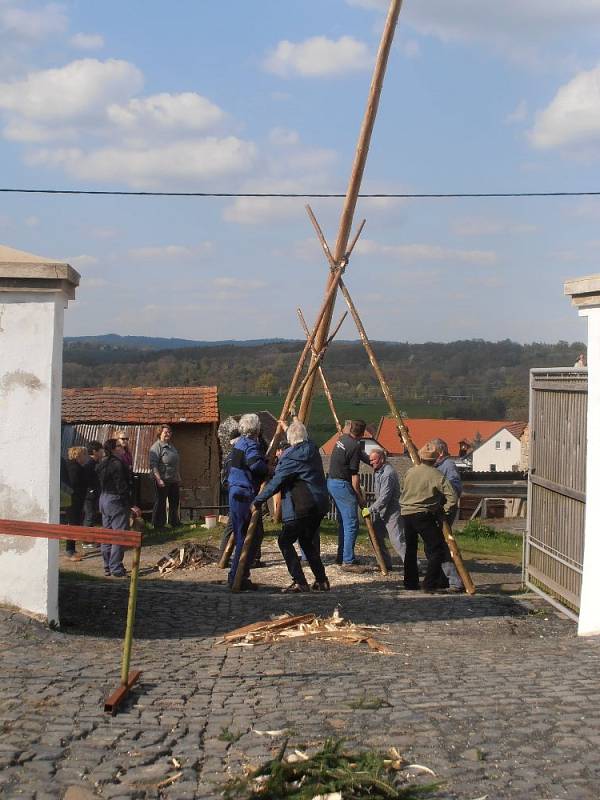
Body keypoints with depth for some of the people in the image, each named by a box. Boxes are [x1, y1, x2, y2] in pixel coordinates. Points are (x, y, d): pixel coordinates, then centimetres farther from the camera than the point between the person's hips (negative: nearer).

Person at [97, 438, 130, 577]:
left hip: (104, 499, 9)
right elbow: (121, 486, -19)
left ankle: (107, 567, 18)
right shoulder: (117, 464, -17)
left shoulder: (102, 465, 10)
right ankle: (116, 568, -5)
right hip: (116, 501, -9)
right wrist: (131, 504, -15)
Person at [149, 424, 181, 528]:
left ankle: (174, 523, 29)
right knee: (160, 503, -1)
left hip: (174, 480, 8)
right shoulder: (156, 447, -11)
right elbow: (153, 465, -18)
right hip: (163, 481, -8)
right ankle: (158, 524, 8)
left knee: (174, 502, 16)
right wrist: (159, 480, -24)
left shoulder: (171, 446, 15)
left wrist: (178, 476, 22)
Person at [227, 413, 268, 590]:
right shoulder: (251, 445, -13)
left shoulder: (240, 442, 16)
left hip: (236, 492, 10)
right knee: (248, 537, -5)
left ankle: (236, 576, 18)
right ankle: (238, 577, -4)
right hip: (245, 495, -10)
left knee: (242, 535, 14)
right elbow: (257, 465, -30)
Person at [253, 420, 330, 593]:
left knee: (285, 541, 0)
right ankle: (321, 581, 17)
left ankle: (300, 582, -8)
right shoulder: (313, 450, 10)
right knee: (307, 541, 20)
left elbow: (276, 482, -12)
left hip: (302, 507, -8)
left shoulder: (292, 457, -13)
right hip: (319, 505, 9)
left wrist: (258, 500, -3)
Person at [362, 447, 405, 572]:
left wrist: (370, 510, -21)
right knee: (376, 536, 11)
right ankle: (386, 564, 18)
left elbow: (384, 497, -25)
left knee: (397, 540, -14)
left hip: (392, 512, -10)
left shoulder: (388, 473, -20)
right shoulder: (378, 471, 12)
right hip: (382, 511, 10)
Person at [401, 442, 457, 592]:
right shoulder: (437, 476, -8)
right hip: (424, 515, -6)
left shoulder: (410, 472, 5)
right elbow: (452, 497, -12)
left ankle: (410, 582, 21)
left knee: (410, 549, 17)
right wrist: (446, 511, 2)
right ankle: (430, 584, -9)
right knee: (436, 549, 0)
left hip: (406, 514, 6)